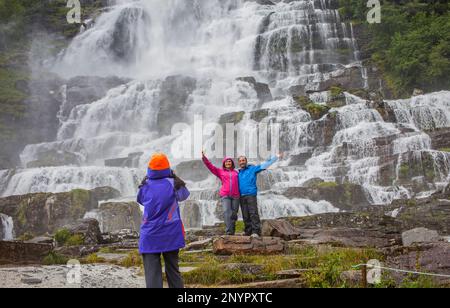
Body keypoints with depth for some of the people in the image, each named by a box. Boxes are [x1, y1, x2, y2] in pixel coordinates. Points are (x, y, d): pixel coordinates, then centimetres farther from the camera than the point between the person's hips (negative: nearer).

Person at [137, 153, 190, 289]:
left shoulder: (145, 185, -3)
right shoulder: (172, 184, -7)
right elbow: (184, 195, 12)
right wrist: (175, 178, 16)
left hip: (150, 237, 0)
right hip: (171, 236, 1)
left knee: (152, 274, -1)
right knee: (173, 270, 14)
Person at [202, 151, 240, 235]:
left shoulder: (236, 172, 15)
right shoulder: (220, 171, 13)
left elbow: (239, 183, 22)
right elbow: (210, 166, 7)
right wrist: (204, 158, -2)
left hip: (235, 196, 2)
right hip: (225, 195, -2)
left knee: (234, 214, 3)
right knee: (227, 212, -18)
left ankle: (232, 232, 13)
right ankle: (228, 232, -24)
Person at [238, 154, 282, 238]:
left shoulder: (253, 169, 8)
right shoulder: (238, 173, 21)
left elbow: (265, 165, 6)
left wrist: (277, 157, 3)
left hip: (251, 195, -5)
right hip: (242, 196, 5)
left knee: (253, 214, -14)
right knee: (245, 216, 2)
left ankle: (256, 232, -18)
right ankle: (248, 233, 5)